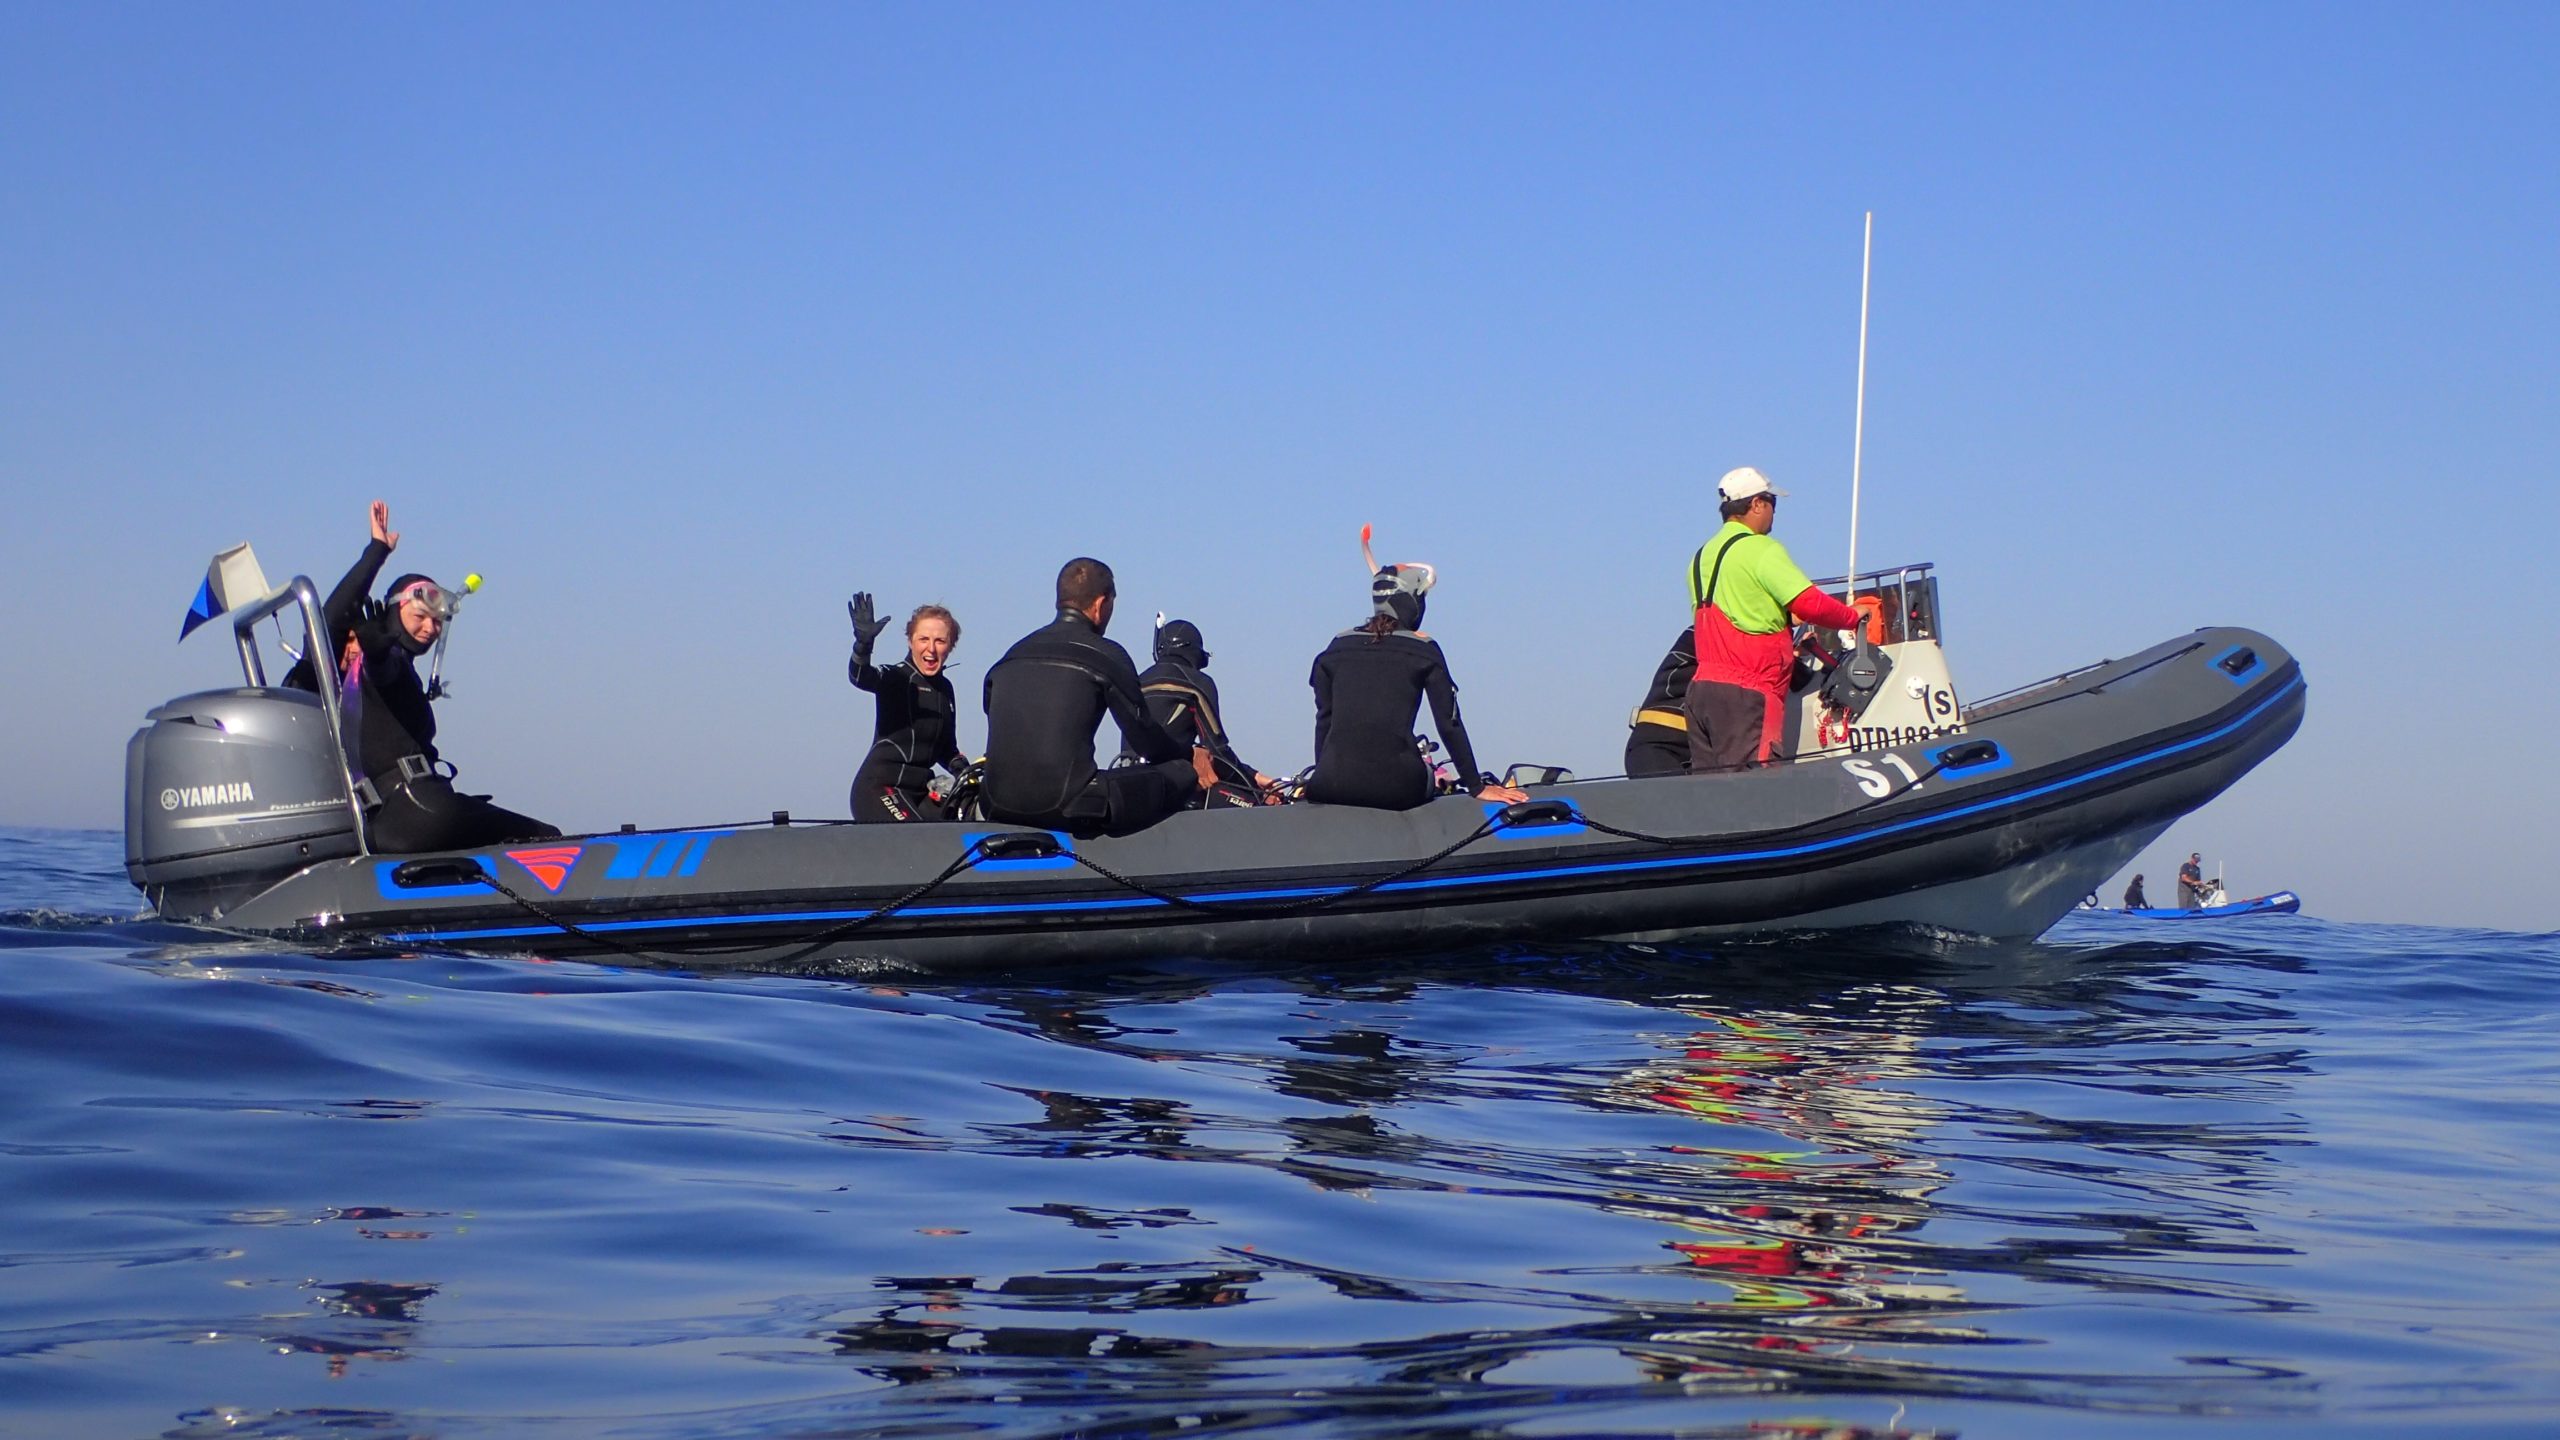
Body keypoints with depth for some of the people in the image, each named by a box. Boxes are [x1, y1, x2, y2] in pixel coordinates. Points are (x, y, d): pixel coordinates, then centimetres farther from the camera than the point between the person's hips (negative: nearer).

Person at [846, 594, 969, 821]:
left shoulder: (944, 687, 15)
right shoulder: (895, 678, -6)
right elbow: (860, 677, -28)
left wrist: (962, 769, 2)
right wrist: (863, 642, -48)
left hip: (920, 789, 7)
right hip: (881, 786, -7)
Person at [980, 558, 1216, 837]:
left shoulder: (1012, 655, 17)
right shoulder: (1106, 656, 0)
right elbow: (1144, 740, 5)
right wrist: (1190, 756, 26)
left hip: (998, 806, 6)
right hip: (1065, 808, -6)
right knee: (1185, 774, 6)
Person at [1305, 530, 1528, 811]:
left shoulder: (1338, 647, 14)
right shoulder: (1424, 650, 6)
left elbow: (1324, 720, 16)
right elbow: (1449, 723, 5)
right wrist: (1477, 788, 10)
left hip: (1332, 787, 2)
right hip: (1394, 788, -2)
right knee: (1429, 775, 30)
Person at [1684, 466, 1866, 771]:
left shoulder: (1702, 556, 20)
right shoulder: (1760, 549, -6)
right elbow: (1809, 603, -13)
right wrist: (1853, 617, 4)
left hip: (1700, 688, 8)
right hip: (1746, 693, -8)